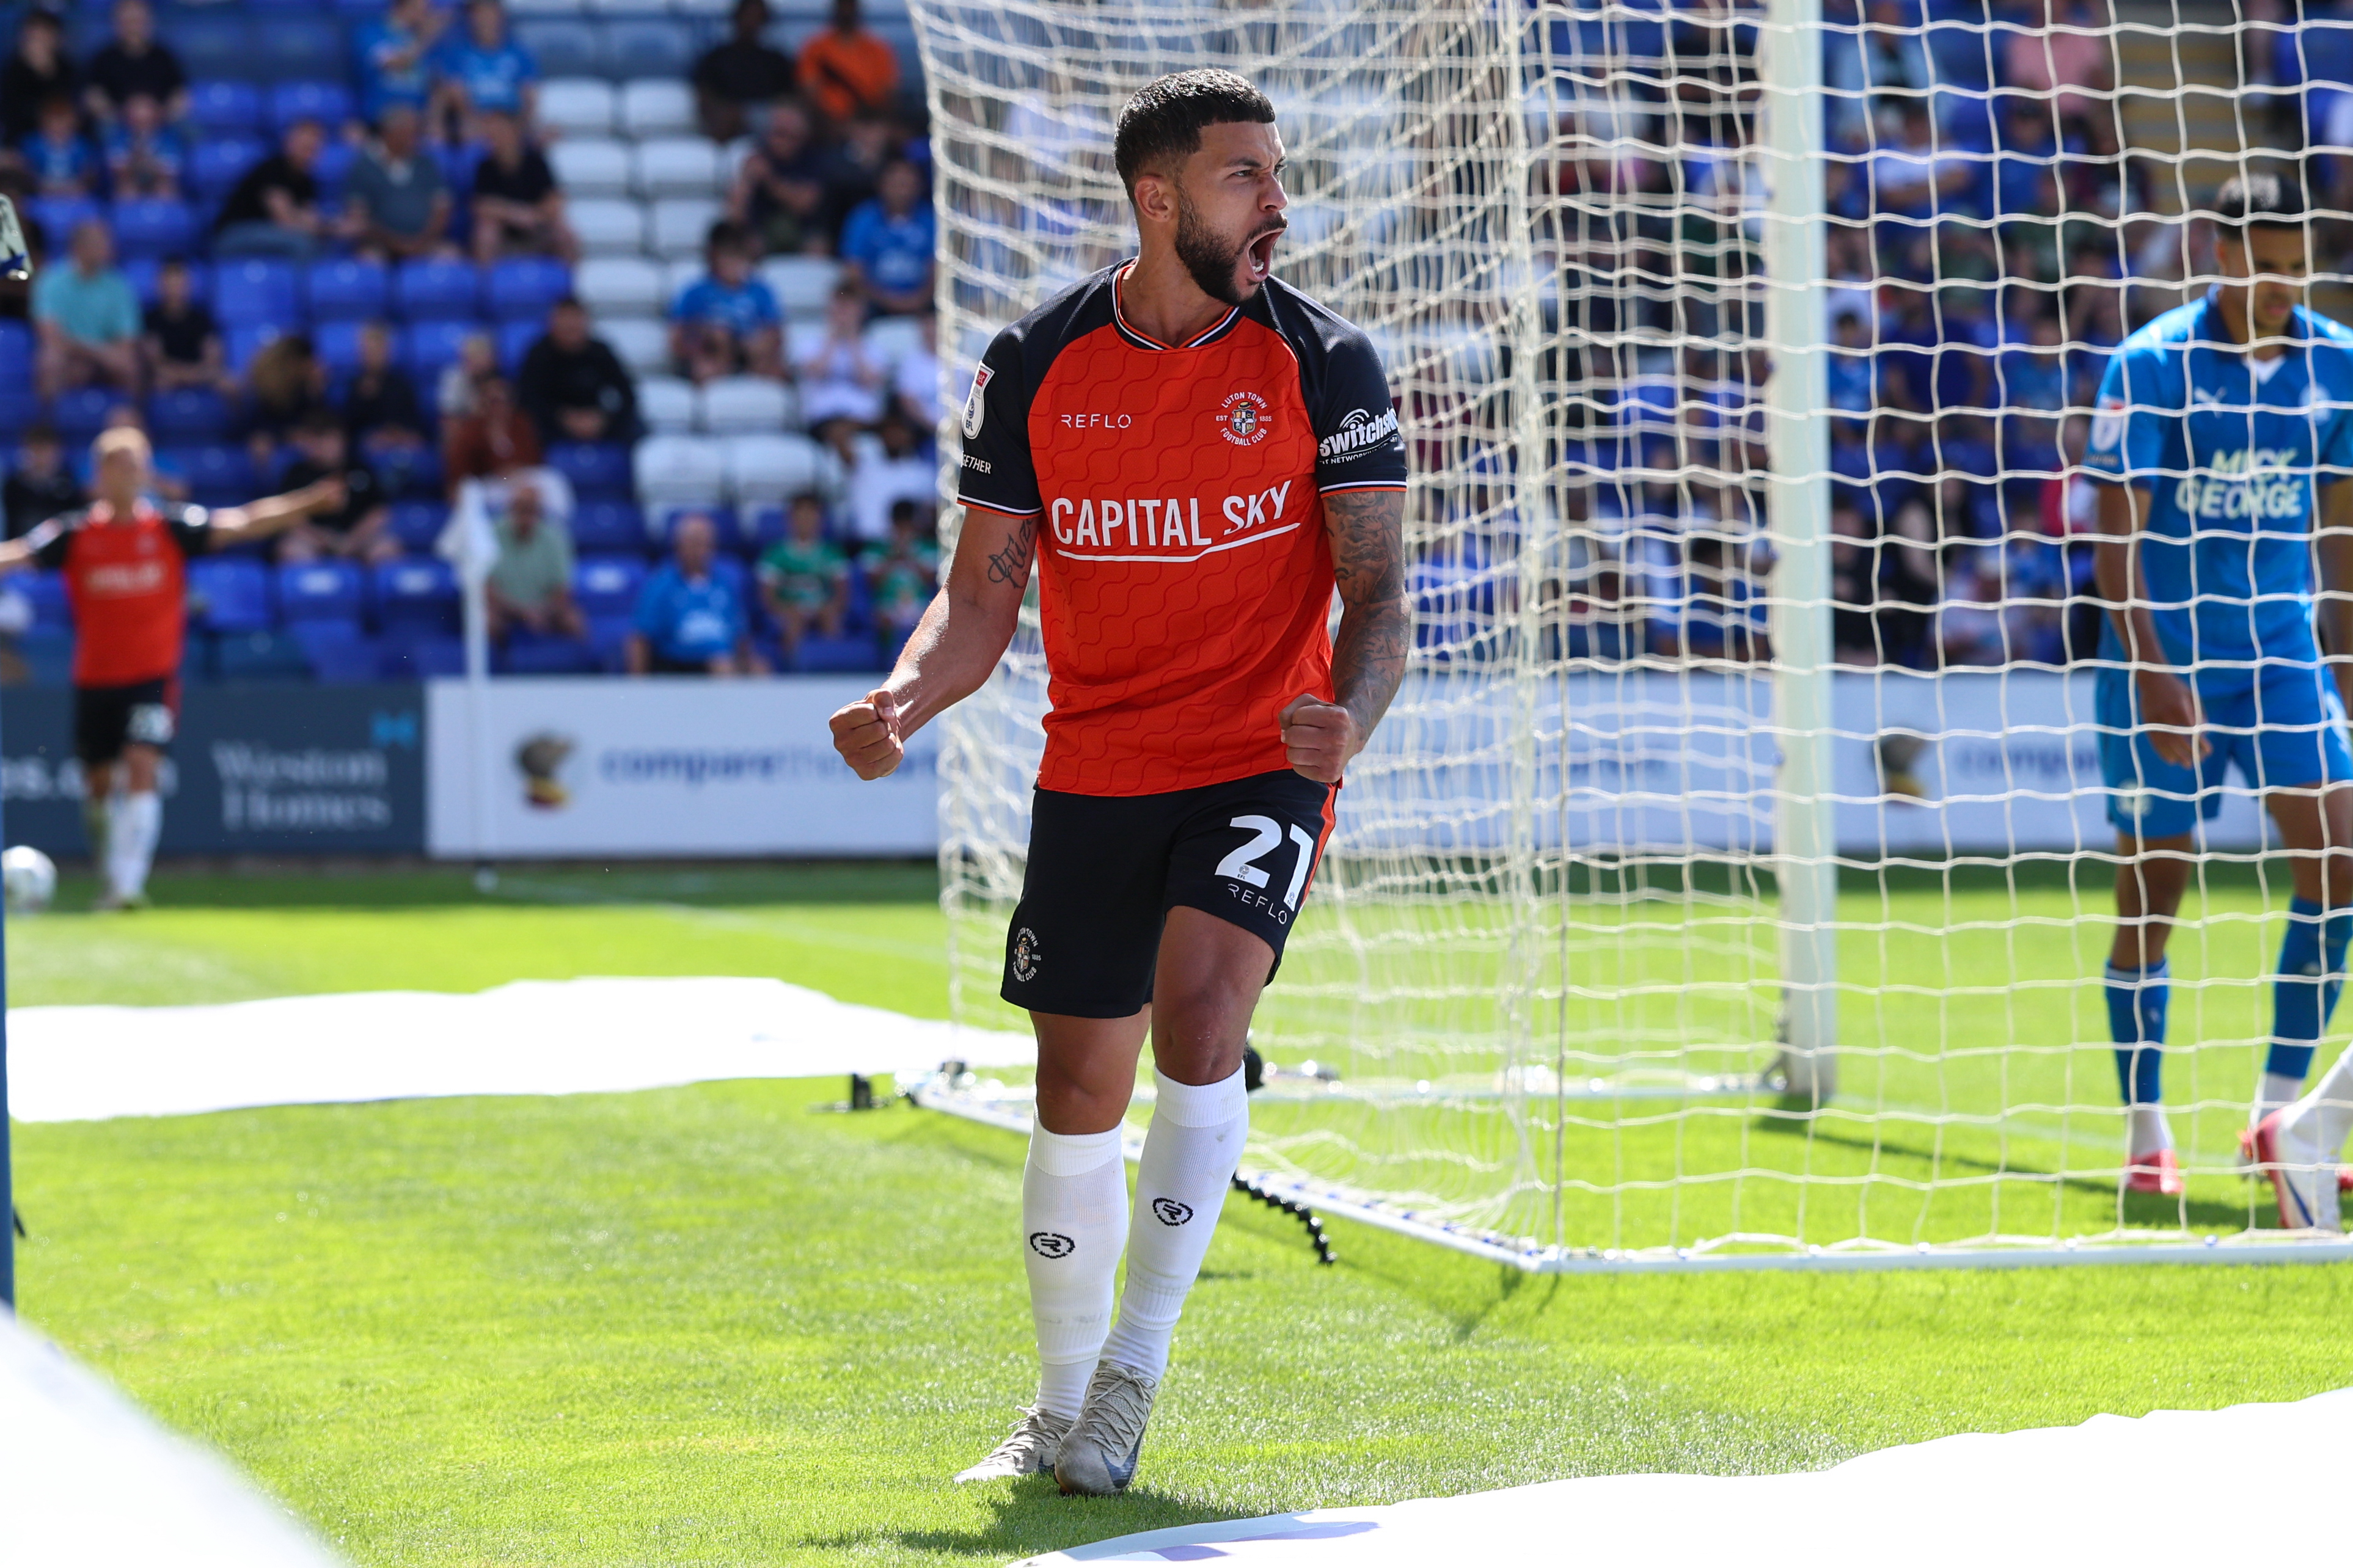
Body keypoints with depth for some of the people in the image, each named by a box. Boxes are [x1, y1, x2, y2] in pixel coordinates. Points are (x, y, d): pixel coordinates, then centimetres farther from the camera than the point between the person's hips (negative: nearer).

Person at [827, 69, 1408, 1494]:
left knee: (1198, 1018, -25)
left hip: (1260, 764, -2)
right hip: (1093, 774, 2)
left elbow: (1378, 591, -6)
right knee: (1079, 1098, 6)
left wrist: (1350, 716, -27)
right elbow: (984, 594, 5)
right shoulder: (1035, 366, 0)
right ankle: (1064, 1411, 24)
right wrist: (906, 701, -15)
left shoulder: (1323, 363, -4)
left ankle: (1133, 1369, -14)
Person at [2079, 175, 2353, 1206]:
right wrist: (2156, 678, -20)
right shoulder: (2152, 366, -10)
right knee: (2152, 888, -1)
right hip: (2166, 656, -4)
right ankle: (2146, 1139, 9)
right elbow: (2117, 538, -12)